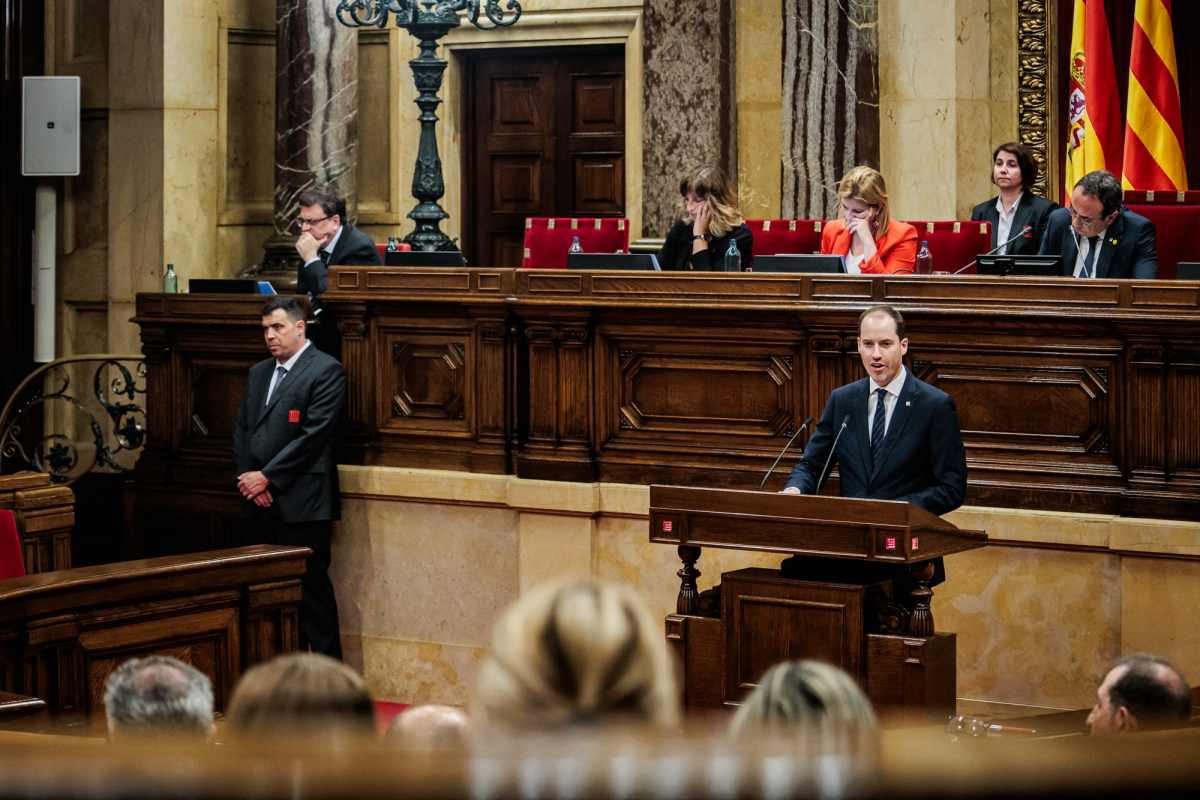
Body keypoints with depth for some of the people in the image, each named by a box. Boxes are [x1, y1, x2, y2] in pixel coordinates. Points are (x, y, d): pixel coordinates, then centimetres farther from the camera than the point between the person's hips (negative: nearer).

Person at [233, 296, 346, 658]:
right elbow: (241, 428, 17)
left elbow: (313, 434, -12)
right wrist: (246, 477, -1)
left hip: (301, 504, -7)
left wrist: (267, 477, -13)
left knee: (311, 589, -7)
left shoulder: (326, 370, -4)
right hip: (259, 504, 7)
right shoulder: (258, 373, 20)